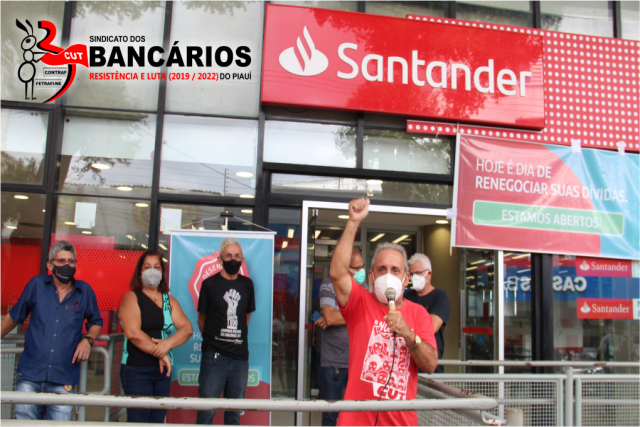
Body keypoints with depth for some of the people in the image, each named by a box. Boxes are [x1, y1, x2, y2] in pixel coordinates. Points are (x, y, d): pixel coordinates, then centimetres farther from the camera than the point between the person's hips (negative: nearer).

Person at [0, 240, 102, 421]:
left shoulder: (85, 291, 6)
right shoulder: (37, 285, 5)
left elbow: (96, 322, 18)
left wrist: (88, 339, 0)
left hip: (63, 380, 0)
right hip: (29, 377, 0)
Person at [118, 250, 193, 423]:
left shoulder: (169, 300, 13)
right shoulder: (131, 297, -1)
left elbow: (187, 329, 1)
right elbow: (133, 333, -16)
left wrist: (168, 343, -18)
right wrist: (159, 353, -12)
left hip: (163, 370, 5)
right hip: (136, 370, -5)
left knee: (158, 420, 8)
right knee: (138, 421, -5)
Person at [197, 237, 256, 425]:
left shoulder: (247, 284, 9)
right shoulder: (210, 284, -1)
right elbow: (202, 319, 8)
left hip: (240, 356, 4)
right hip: (214, 356, -3)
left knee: (234, 413, 11)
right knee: (207, 411, -1)